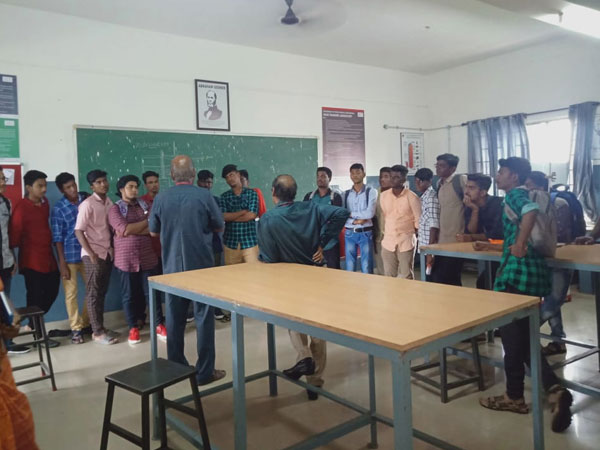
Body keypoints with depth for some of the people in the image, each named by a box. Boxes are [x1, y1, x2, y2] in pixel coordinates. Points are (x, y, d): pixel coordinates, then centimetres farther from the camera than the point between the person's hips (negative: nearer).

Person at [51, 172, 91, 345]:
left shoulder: (86, 199, 2)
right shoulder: (58, 209, -6)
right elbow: (57, 238, -6)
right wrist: (62, 263, -9)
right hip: (69, 257, -3)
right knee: (71, 294, 4)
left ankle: (86, 323, 26)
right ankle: (76, 328, 17)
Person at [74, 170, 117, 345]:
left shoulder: (109, 203, 9)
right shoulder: (87, 204, -11)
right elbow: (79, 231, -14)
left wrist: (112, 248, 7)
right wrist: (91, 254, -16)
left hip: (107, 253, 6)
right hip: (93, 255, -6)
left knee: (102, 292, 13)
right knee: (93, 294, 1)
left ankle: (101, 327, 23)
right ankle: (97, 332, 7)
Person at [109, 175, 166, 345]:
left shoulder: (145, 205, 8)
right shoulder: (115, 209, -2)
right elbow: (125, 230, -17)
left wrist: (132, 230, -14)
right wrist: (148, 221, -7)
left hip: (147, 257, 2)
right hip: (126, 259, -2)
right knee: (129, 295, 8)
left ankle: (159, 325, 17)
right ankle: (133, 328, 21)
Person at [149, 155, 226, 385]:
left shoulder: (160, 199, -3)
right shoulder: (203, 195, -11)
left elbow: (153, 232, 8)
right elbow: (219, 227, 0)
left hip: (172, 267, 3)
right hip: (201, 265, -3)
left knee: (174, 319, 14)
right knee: (204, 318, 4)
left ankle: (175, 368, 25)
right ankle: (205, 371, 7)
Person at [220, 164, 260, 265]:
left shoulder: (251, 193, 5)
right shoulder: (224, 196, 10)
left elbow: (252, 215, -6)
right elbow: (223, 216, -4)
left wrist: (231, 217, -1)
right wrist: (244, 212, -8)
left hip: (249, 242, -2)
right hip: (230, 243, 2)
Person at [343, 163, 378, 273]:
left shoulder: (371, 192, -1)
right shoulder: (346, 194, 8)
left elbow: (370, 213, -14)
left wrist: (351, 214, -7)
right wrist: (355, 221, -14)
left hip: (365, 233, -2)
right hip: (349, 233, 3)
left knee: (366, 269, 2)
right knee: (349, 269, 8)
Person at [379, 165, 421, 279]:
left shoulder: (411, 197, -8)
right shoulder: (384, 195, 4)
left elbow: (418, 220, -2)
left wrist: (409, 234, 2)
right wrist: (385, 232, 12)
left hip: (406, 242, -4)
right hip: (388, 241, 4)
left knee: (406, 277, 1)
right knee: (389, 276, 9)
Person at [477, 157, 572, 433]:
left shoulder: (514, 195, -8)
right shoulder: (524, 196, 19)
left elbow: (531, 211, -32)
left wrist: (520, 245, -26)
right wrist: (491, 247, 31)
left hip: (518, 272, -10)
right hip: (534, 270, 10)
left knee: (511, 335, 5)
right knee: (523, 337, 16)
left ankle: (514, 396, 19)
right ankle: (554, 389, 3)